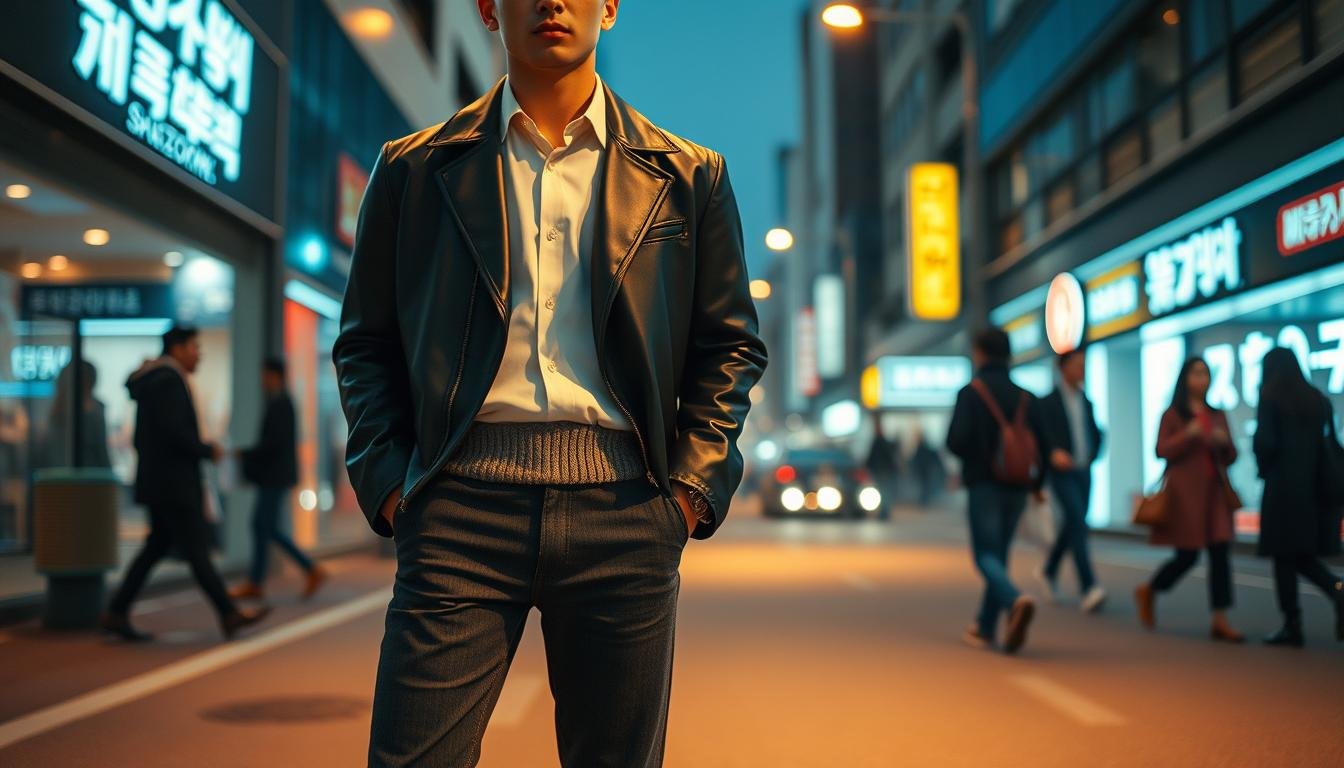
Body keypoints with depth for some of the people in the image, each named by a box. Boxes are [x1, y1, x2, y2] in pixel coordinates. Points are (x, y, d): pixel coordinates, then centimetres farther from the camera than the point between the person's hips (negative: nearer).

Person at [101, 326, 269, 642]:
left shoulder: (151, 383, 18)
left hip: (160, 483, 10)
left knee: (157, 547, 11)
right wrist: (208, 451, -10)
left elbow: (142, 441, 21)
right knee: (196, 549, -5)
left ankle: (117, 613, 11)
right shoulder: (168, 380, -14)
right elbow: (174, 432, -24)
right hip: (173, 485, -10)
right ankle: (229, 614, -1)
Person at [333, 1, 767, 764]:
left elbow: (731, 345, 12)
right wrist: (388, 480, 1)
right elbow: (366, 343, 13)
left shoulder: (687, 176, 11)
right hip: (463, 506, 0)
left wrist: (693, 486, 1)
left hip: (624, 508, 1)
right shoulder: (415, 169, 11)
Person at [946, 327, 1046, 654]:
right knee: (999, 554, 15)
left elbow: (956, 441, -17)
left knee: (986, 555, -3)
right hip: (1016, 488, 5)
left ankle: (1016, 600, -32)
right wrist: (1037, 483, 15)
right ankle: (985, 628, 21)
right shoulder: (1025, 397, 6)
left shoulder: (970, 393, -8)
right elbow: (1042, 443, 2)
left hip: (984, 485, -5)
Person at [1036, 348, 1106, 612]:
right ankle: (1089, 588, -23)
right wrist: (1053, 453, -33)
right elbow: (1040, 435, -17)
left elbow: (1096, 433, 25)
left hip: (1084, 473, 7)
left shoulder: (1085, 401, 13)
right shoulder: (1049, 402, -7)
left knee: (1072, 525, 13)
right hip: (1062, 473, -7)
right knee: (1078, 523, -18)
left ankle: (1050, 570, 37)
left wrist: (1092, 457, 11)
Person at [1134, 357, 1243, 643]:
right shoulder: (1173, 415, 1)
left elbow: (1230, 457, 16)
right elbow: (1161, 450, -7)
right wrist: (1188, 435, -20)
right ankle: (1148, 592, 22)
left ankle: (1220, 621, -2)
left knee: (1220, 553, -4)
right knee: (1187, 556, -4)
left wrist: (1224, 442, -5)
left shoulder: (1217, 416, 15)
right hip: (1185, 492, -5)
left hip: (1215, 492, 5)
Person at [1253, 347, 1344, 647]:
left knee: (1284, 556, 2)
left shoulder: (1271, 398, -6)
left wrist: (1264, 468, 3)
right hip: (1316, 486, 6)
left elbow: (1264, 442, -14)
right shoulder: (1318, 399, 10)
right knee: (1304, 553, 14)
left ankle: (1292, 626, 4)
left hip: (1284, 486, -6)